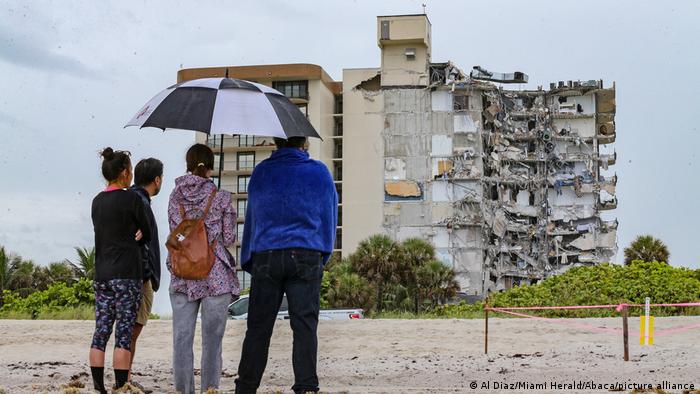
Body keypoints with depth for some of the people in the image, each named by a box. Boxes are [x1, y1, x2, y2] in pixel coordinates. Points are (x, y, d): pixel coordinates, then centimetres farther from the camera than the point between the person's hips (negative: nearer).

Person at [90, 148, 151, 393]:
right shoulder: (131, 199, -7)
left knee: (101, 332, 6)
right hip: (126, 274, -6)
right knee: (124, 334, -4)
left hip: (101, 274, 6)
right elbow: (147, 235, 2)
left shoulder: (97, 201, 11)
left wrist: (130, 237, 8)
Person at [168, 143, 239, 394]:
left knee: (182, 338, 6)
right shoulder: (221, 198, -5)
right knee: (211, 339, 4)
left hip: (182, 277, 2)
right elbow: (229, 239, -2)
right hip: (216, 276, -2)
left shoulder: (176, 196, 3)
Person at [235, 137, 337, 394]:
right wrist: (322, 258, 19)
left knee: (258, 327, 5)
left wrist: (248, 262, 18)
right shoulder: (319, 173, 4)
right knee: (304, 327, 0)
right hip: (307, 258, -1)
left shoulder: (261, 172, 7)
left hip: (266, 257, 1)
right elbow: (329, 218, 10)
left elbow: (251, 219, 12)